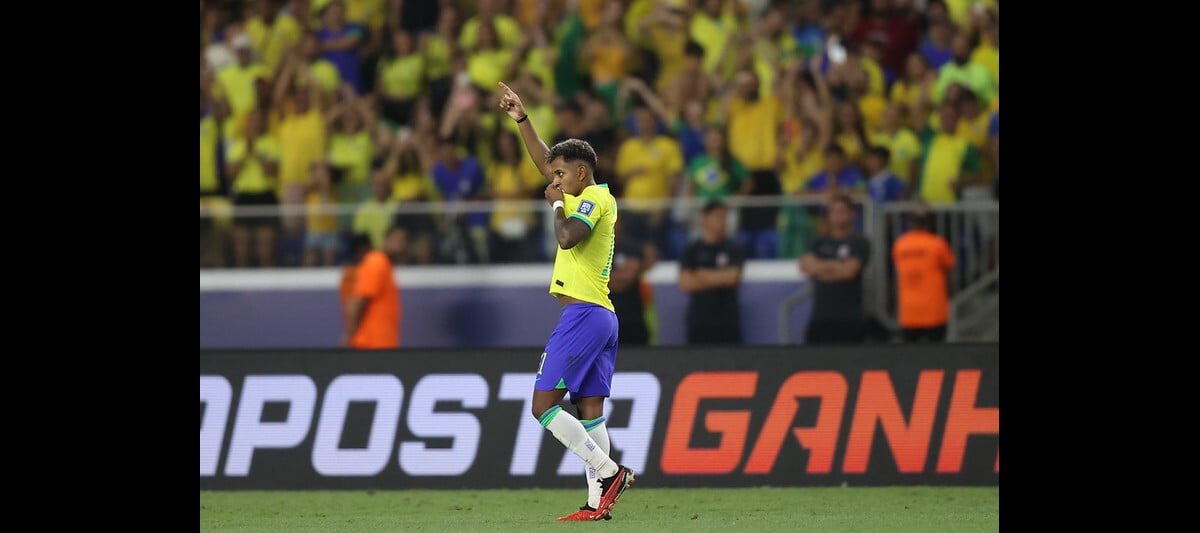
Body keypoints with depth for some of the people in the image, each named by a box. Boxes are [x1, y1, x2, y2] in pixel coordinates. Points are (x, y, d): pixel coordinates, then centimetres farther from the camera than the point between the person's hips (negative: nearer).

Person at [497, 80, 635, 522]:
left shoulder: (595, 197, -8)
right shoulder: (592, 196, 18)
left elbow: (567, 237, -24)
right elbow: (544, 162, 30)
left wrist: (557, 203, -6)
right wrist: (522, 120, 28)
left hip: (583, 315, -10)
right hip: (601, 316, 10)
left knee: (544, 404, -9)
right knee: (588, 411, 4)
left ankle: (609, 472, -15)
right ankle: (598, 503, -2)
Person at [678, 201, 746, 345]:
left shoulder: (734, 248, 2)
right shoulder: (692, 250, 4)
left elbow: (733, 277, -11)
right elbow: (685, 283, -6)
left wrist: (703, 276, -3)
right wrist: (719, 279, -7)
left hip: (728, 322, -1)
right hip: (699, 321, 1)